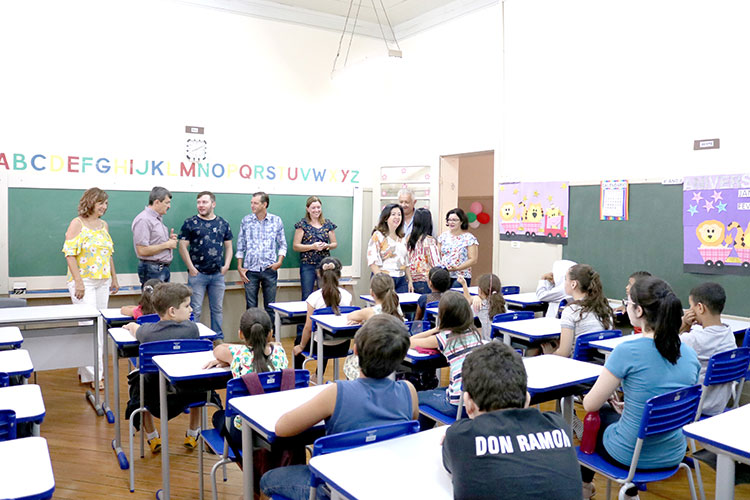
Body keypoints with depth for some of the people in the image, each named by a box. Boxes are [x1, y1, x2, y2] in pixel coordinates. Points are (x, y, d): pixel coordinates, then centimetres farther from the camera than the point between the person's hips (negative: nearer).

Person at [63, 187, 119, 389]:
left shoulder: (104, 225, 13)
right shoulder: (77, 224, -6)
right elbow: (70, 253, -12)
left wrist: (114, 279, 17)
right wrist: (78, 282, -18)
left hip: (103, 282, 7)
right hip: (84, 281, -7)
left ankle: (85, 369, 20)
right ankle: (94, 374, -4)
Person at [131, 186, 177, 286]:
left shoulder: (157, 218, 17)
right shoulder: (143, 220, -14)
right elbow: (142, 251, -21)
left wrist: (169, 240, 6)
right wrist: (166, 245, -14)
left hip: (164, 269, 9)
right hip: (152, 270, -9)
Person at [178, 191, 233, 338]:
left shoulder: (223, 224, 9)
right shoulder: (190, 223, 0)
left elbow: (228, 247, 14)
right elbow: (183, 246, -3)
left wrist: (226, 265, 2)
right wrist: (191, 268, -9)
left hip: (218, 274, 3)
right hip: (197, 274, -3)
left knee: (217, 309, 10)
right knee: (195, 310, 0)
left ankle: (218, 339, 20)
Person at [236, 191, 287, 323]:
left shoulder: (276, 221, 3)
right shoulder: (246, 221, 6)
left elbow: (282, 245, 8)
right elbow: (240, 246, 9)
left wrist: (279, 262, -6)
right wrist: (239, 267, 3)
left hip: (269, 269, 0)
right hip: (250, 269, 0)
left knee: (270, 307, 5)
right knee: (251, 307, 3)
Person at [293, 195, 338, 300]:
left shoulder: (328, 224, 10)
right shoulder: (302, 224, 1)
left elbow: (335, 243, 16)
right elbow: (295, 246, -3)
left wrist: (327, 246, -7)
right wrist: (313, 246, -15)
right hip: (308, 265, -3)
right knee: (307, 296, -2)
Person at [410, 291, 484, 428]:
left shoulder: (444, 337, -7)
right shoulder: (474, 333, 9)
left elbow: (409, 342, 8)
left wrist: (436, 329, 12)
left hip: (459, 405, -6)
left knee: (418, 398, 20)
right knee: (437, 391, 33)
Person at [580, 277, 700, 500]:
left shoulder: (627, 352, -25)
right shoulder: (690, 354, -7)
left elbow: (590, 405, -16)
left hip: (629, 456, -5)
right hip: (673, 456, 5)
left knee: (597, 416, 26)